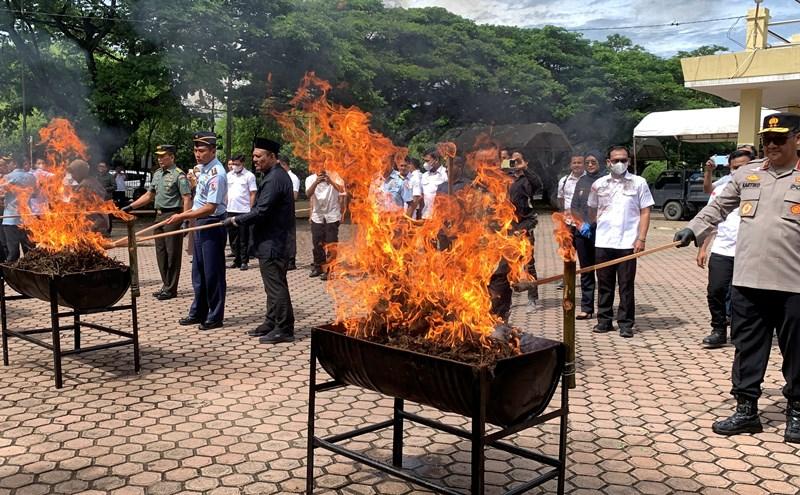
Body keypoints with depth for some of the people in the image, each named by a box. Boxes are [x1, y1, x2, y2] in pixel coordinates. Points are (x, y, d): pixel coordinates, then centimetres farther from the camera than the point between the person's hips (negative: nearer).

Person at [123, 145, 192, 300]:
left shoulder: (179, 175, -10)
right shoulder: (157, 174, 15)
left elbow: (187, 199, -15)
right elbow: (149, 196, 23)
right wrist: (130, 207, 18)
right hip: (159, 216, 8)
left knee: (172, 253, -2)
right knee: (161, 253, 12)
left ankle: (171, 289, 4)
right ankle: (166, 286, 22)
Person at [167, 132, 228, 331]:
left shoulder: (216, 173, -20)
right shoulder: (203, 168, 8)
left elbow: (210, 207, -23)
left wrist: (183, 216, -21)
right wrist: (189, 212, 10)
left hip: (212, 225, -9)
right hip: (201, 224, 9)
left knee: (213, 273, 0)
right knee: (198, 271, 16)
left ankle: (215, 317, 12)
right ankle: (198, 313, 28)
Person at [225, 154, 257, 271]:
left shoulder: (249, 176, -4)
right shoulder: (229, 175, 11)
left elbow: (253, 194, -5)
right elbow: (225, 192, 16)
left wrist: (250, 209, -11)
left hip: (244, 211, -5)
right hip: (230, 210, 5)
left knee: (244, 238, 1)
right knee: (233, 237, 10)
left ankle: (244, 261, 8)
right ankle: (237, 260, 20)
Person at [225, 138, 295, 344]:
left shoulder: (274, 179, -19)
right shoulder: (277, 175, 15)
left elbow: (261, 212, -22)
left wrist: (236, 220, -10)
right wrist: (240, 219, 12)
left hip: (272, 243, -11)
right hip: (273, 240, 11)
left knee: (276, 286, -5)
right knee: (273, 286, 17)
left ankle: (284, 329, 2)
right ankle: (272, 323, 26)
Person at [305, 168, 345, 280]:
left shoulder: (333, 176, -4)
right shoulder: (310, 179, 0)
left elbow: (342, 190, -19)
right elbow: (308, 194, -17)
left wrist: (331, 182, -37)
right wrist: (316, 182, -34)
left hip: (332, 216, -2)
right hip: (317, 217, 3)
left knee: (331, 244, -4)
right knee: (317, 243, 8)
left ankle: (329, 270, 2)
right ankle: (318, 266, 23)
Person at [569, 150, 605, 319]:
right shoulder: (581, 181, 14)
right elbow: (573, 207, 14)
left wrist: (591, 224, -12)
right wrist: (580, 224, -1)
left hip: (600, 231, -5)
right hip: (582, 232, 5)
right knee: (585, 271, 10)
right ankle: (586, 308, 16)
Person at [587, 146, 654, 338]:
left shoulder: (638, 183, 3)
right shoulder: (599, 184, 10)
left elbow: (645, 212, 2)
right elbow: (592, 210, 21)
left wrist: (641, 238, -7)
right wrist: (598, 227, 10)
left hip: (627, 243, -2)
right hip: (603, 242, 2)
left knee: (626, 285, 0)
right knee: (604, 284, 8)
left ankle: (625, 323, 7)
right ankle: (604, 320, 18)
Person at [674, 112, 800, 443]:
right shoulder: (747, 173, 11)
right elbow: (719, 206, 16)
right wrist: (694, 229, 4)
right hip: (748, 280, 3)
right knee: (747, 348, 10)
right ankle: (746, 409, 21)